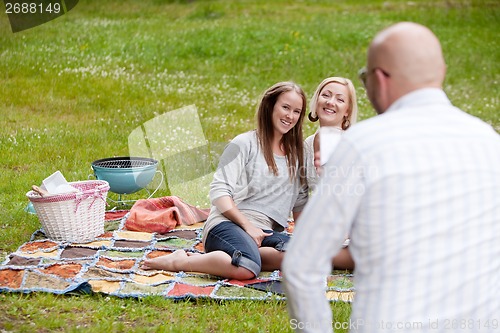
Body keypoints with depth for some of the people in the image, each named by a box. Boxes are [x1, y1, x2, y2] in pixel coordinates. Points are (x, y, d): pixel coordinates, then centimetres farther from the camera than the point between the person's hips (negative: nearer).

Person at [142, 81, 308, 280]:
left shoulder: (297, 154, 21)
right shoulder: (245, 143, 4)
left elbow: (300, 202, 22)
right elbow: (219, 190, -5)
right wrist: (247, 225, -15)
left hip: (265, 232, 5)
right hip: (228, 224, -5)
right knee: (247, 269, -39)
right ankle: (179, 261, -18)